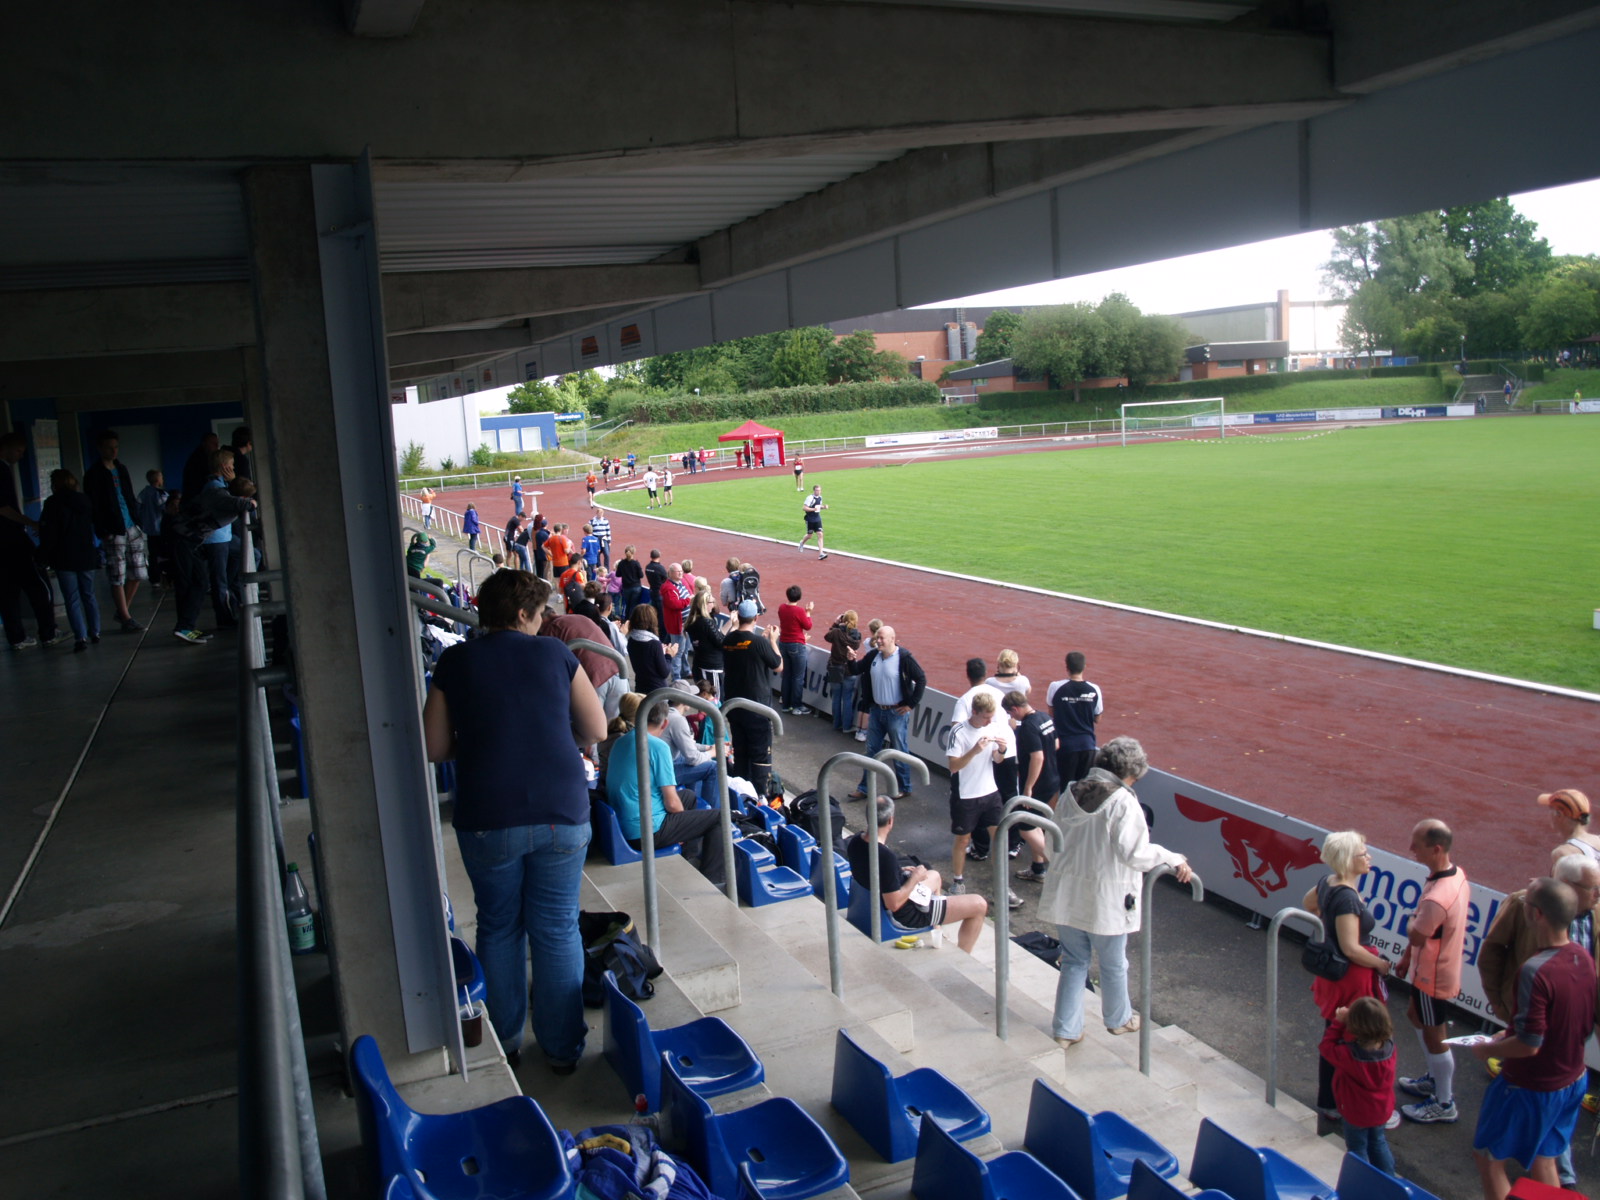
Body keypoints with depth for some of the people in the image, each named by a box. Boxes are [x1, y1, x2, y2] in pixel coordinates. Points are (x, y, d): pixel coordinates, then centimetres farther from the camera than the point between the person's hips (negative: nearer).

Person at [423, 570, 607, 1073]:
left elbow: (435, 748, 2)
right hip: (561, 816, 0)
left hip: (487, 821, 0)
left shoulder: (455, 662, 0)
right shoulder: (555, 655, 0)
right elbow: (596, 730, 4)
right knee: (558, 930, 11)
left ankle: (504, 1041, 30)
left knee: (498, 929, 18)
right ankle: (562, 1047, 21)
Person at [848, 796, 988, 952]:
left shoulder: (855, 843, -10)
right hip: (906, 916, -9)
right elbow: (894, 904, -32)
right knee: (979, 905, -1)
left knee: (934, 876, 36)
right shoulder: (886, 856, -36)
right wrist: (915, 878, -18)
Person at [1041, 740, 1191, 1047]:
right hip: (1105, 901, -5)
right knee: (1113, 965, 18)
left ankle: (1065, 1031, 18)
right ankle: (1118, 1019, 39)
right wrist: (1174, 860, -13)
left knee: (1073, 962, 16)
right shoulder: (1123, 801, -18)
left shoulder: (1070, 794, 1)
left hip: (1066, 895, 5)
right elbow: (1134, 852, -22)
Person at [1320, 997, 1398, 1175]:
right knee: (1378, 1143, 28)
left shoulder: (1350, 1055, -38)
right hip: (1382, 1110, 5)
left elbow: (1327, 1046, -20)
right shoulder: (1388, 1045, -22)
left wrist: (1338, 1021, -20)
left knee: (1357, 1148, 17)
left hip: (1357, 1113, -5)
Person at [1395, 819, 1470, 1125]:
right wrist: (1407, 957, 14)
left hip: (1434, 976, -9)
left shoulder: (1437, 898, -38)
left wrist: (1412, 919, -2)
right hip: (1431, 969, 9)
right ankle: (1436, 1078, 47)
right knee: (1415, 1016, 28)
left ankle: (1444, 1104, 29)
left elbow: (1416, 936, -23)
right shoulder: (1455, 873, -6)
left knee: (1434, 1036, 10)